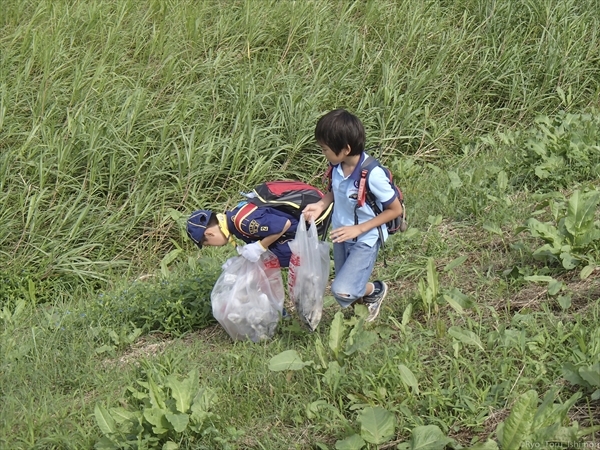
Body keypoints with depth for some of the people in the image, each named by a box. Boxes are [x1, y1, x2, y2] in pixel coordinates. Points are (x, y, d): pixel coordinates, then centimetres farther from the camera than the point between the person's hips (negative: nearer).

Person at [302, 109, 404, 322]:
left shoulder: (372, 175, -30)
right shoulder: (337, 166, -11)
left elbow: (395, 209, -19)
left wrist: (359, 228, -21)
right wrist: (320, 205, -8)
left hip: (364, 240, -6)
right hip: (342, 236, 7)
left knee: (343, 291, -16)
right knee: (346, 286, 16)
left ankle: (375, 290, 12)